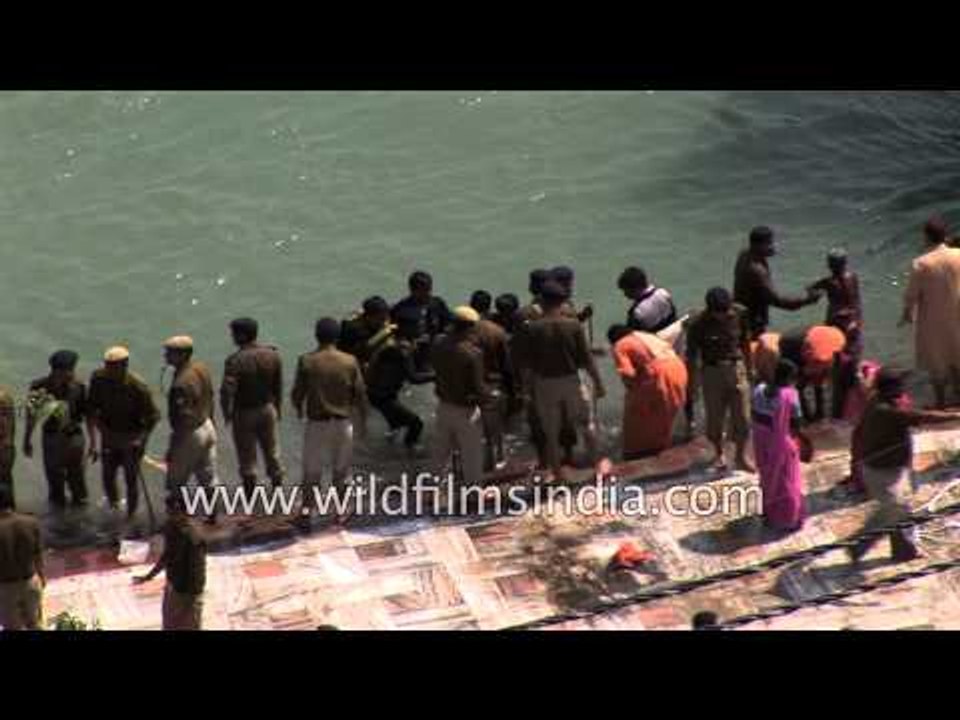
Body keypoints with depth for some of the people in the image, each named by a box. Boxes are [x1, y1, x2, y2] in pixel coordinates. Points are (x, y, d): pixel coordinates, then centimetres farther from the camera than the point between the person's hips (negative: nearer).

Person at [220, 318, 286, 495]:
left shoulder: (235, 361, -23)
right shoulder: (273, 355, -7)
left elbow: (227, 391, -26)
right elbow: (279, 385, 2)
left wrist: (227, 413, -9)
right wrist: (278, 407, 14)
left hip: (244, 412, -4)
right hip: (268, 409, 4)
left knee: (247, 455, 10)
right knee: (272, 450, 19)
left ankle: (250, 489, 18)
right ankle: (277, 483, 29)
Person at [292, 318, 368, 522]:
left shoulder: (306, 361, -11)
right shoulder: (350, 361, -7)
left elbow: (297, 393, -5)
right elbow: (360, 395, -3)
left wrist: (299, 409, 17)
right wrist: (362, 423, 10)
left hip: (316, 423, -1)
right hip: (343, 423, 1)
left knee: (312, 471, 11)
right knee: (340, 471, 15)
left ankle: (307, 507, 1)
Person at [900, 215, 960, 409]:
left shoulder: (921, 264, -23)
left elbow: (912, 294, -13)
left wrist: (907, 314, 4)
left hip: (933, 320, -3)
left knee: (936, 362, 14)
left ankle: (940, 401, 24)